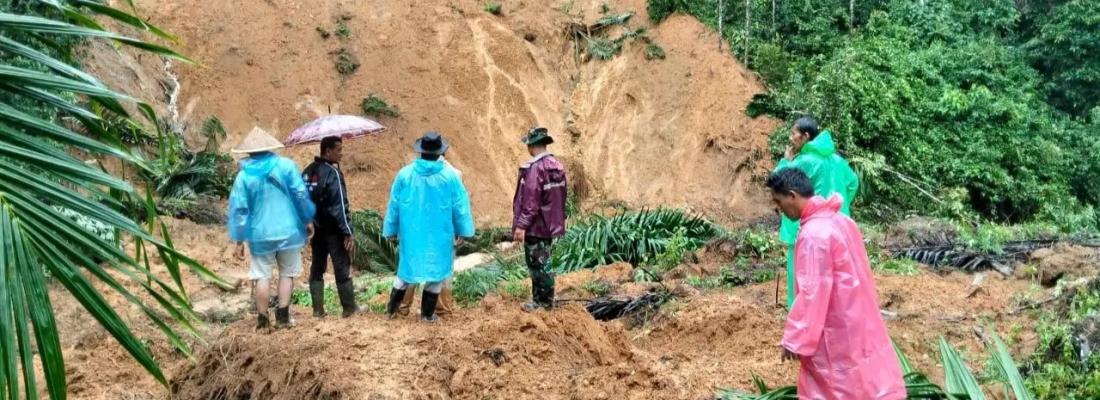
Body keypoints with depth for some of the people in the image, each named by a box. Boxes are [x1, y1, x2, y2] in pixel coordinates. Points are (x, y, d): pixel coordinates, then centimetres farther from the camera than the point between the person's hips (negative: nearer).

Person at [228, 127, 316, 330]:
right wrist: (308, 220, 6)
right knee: (287, 273, 11)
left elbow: (238, 209, -3)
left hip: (260, 234, 0)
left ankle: (262, 319, 9)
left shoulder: (244, 175, -2)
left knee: (262, 276, 8)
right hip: (288, 230, 0)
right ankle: (283, 317, 9)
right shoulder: (285, 165, -4)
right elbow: (301, 194, -6)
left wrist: (239, 240, 3)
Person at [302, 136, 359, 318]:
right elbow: (339, 205, -20)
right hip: (332, 230, -7)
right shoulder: (332, 173, -16)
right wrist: (348, 232, -18)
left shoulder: (308, 172, 8)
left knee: (317, 268, 11)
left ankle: (318, 309, 10)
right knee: (342, 268, 0)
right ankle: (349, 308, 5)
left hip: (315, 228, 7)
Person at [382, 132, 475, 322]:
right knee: (436, 270, 10)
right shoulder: (450, 176, -12)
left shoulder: (405, 174, -7)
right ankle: (427, 313, 12)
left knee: (407, 267, 18)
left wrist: (391, 230, 12)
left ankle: (392, 308, 24)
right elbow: (460, 205, -5)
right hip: (439, 234, -2)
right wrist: (462, 230, 6)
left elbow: (394, 205, 2)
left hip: (411, 233, 2)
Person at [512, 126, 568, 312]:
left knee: (537, 264, 0)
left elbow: (530, 200, -23)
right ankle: (542, 299, 25)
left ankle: (542, 302, 6)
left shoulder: (535, 167, -19)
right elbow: (560, 196, 15)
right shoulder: (557, 165, 8)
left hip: (536, 226, -9)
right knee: (543, 263, 17)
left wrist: (521, 225, -21)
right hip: (551, 225, 9)